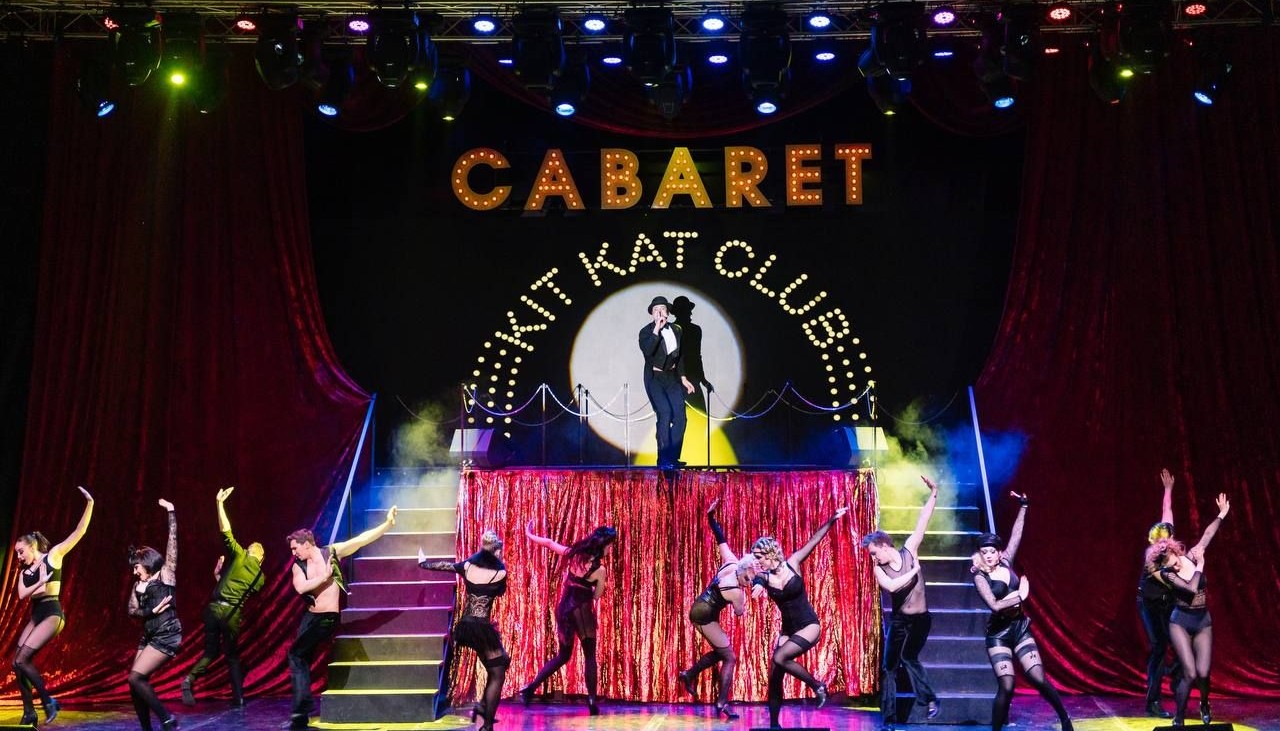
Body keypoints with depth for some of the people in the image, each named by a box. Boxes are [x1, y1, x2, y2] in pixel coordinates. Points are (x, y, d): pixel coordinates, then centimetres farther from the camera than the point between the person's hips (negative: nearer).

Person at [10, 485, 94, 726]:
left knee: (22, 659, -16)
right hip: (36, 616, 8)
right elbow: (22, 594, -3)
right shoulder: (24, 572, 14)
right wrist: (40, 583, -20)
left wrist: (89, 503, -16)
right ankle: (29, 713, 10)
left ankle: (48, 701, -6)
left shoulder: (53, 555, -1)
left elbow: (80, 531, -8)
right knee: (17, 663, 3)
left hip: (52, 614, -8)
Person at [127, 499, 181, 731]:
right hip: (149, 637, 8)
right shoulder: (138, 586, 16)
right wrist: (152, 611, -13)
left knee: (136, 677, -15)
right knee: (136, 682, 4)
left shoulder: (165, 574, -2)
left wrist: (171, 512, -7)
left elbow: (173, 541, -7)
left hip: (166, 636, -8)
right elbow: (132, 611, 5)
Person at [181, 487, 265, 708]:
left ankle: (190, 678, -12)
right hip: (232, 614, 0)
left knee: (211, 651, 14)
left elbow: (226, 531, -4)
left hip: (214, 607, 0)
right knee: (233, 655, 16)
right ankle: (238, 697, 10)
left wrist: (220, 503, 0)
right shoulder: (260, 577, 10)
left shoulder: (239, 555, 3)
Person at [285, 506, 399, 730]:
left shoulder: (332, 552, -4)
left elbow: (362, 539, -12)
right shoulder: (298, 566, 5)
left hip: (328, 618, -6)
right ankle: (301, 713, 11)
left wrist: (388, 523, -21)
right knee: (301, 659, 4)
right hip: (310, 617, 6)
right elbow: (300, 588, -14)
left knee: (296, 653, -11)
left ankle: (303, 703, -1)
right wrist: (324, 576, -15)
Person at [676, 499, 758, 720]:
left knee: (720, 651, 22)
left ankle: (689, 674, 27)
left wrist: (711, 516, 4)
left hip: (700, 610, 9)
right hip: (704, 616, -9)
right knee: (730, 658, -4)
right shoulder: (736, 592, -27)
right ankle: (722, 703, -7)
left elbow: (721, 539, -3)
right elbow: (740, 613, -8)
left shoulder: (731, 562, -10)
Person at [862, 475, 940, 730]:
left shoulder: (909, 550, -6)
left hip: (920, 618, -3)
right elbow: (891, 586, -26)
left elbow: (922, 522, -11)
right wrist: (913, 570, -19)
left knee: (908, 657, -15)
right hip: (899, 620, 3)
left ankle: (930, 699, -2)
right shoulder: (878, 570, -5)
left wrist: (933, 493, -15)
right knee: (888, 667, 10)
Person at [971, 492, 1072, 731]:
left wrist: (1023, 507, 6)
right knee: (1006, 687, -11)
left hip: (1020, 628, 3)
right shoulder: (980, 577, -7)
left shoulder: (1006, 562, 4)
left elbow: (1016, 534, 5)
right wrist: (1020, 596, -10)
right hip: (998, 633, -3)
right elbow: (995, 605, -19)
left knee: (1039, 678, -6)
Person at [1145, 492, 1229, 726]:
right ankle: (1178, 720, -2)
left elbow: (1207, 535, 1)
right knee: (1190, 673, -14)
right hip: (1180, 622, -3)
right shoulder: (1166, 573, -14)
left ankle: (1204, 703, 31)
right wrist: (1200, 566, -16)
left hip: (1203, 622, 3)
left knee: (1203, 673, -3)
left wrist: (1222, 515, 1)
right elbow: (1191, 587, -26)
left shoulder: (1191, 556, -4)